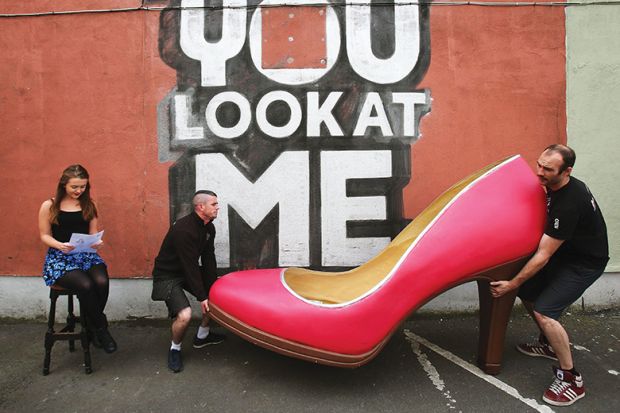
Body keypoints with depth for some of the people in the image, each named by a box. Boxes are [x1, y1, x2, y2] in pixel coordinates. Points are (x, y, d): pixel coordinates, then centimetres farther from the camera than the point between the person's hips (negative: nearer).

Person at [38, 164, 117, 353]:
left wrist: (96, 242, -13)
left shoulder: (89, 205, 10)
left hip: (86, 254, 3)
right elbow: (45, 235, 2)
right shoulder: (49, 206, 1)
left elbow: (93, 232, 11)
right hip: (59, 257, -3)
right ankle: (100, 328, -10)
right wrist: (60, 245, -18)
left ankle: (92, 327, -5)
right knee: (85, 285, -32)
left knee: (102, 282, -29)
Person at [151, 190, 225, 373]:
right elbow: (190, 266, -28)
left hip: (188, 271, 9)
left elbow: (209, 260, 0)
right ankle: (174, 349, 5)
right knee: (184, 314, -26)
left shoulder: (209, 227, -2)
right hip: (168, 276, -9)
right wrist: (202, 297, -23)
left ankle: (202, 336, 26)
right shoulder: (184, 229, -29)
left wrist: (212, 289, -4)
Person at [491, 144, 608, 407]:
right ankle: (548, 344, 34)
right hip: (564, 252, 9)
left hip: (585, 263, -9)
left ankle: (571, 378, -2)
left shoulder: (569, 203, -33)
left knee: (544, 311, -19)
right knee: (527, 292, 11)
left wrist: (511, 284, -23)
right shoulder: (557, 187, -4)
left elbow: (542, 256, -30)